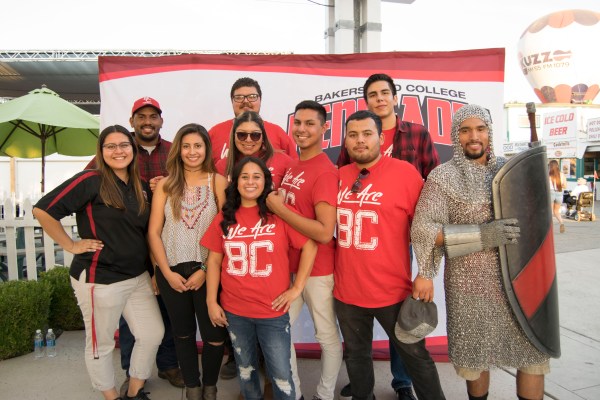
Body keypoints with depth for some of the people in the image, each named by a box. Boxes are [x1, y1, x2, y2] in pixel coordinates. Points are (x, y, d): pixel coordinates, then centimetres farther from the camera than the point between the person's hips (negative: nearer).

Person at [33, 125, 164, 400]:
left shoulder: (142, 188, 7)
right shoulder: (91, 181, -12)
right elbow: (42, 210, -17)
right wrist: (71, 245, -13)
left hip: (138, 277, 6)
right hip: (99, 280, -6)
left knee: (153, 334, 12)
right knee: (101, 344, 10)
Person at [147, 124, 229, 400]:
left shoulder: (218, 182, -4)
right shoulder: (165, 185, 3)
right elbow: (154, 232, 2)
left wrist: (205, 270, -12)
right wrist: (167, 272, -6)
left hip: (207, 271, -2)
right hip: (171, 272, 3)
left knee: (214, 335, 4)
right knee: (183, 333, 16)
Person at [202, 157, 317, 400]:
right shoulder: (224, 218, 2)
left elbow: (309, 246, -9)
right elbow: (214, 261, 5)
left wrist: (297, 288, -10)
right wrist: (211, 301, 1)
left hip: (273, 311, -3)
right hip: (234, 311, 3)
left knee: (281, 374, 7)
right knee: (245, 369, 22)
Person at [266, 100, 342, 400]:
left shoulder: (325, 171, -19)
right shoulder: (291, 167, 7)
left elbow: (324, 232, -27)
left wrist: (279, 208, -21)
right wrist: (274, 203, 1)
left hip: (317, 270, -8)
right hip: (288, 265, 8)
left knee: (327, 336, 12)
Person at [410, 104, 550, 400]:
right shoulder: (443, 176, -7)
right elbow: (423, 229, -17)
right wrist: (481, 235, -22)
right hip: (471, 282, -4)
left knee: (534, 349, 9)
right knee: (476, 355, 9)